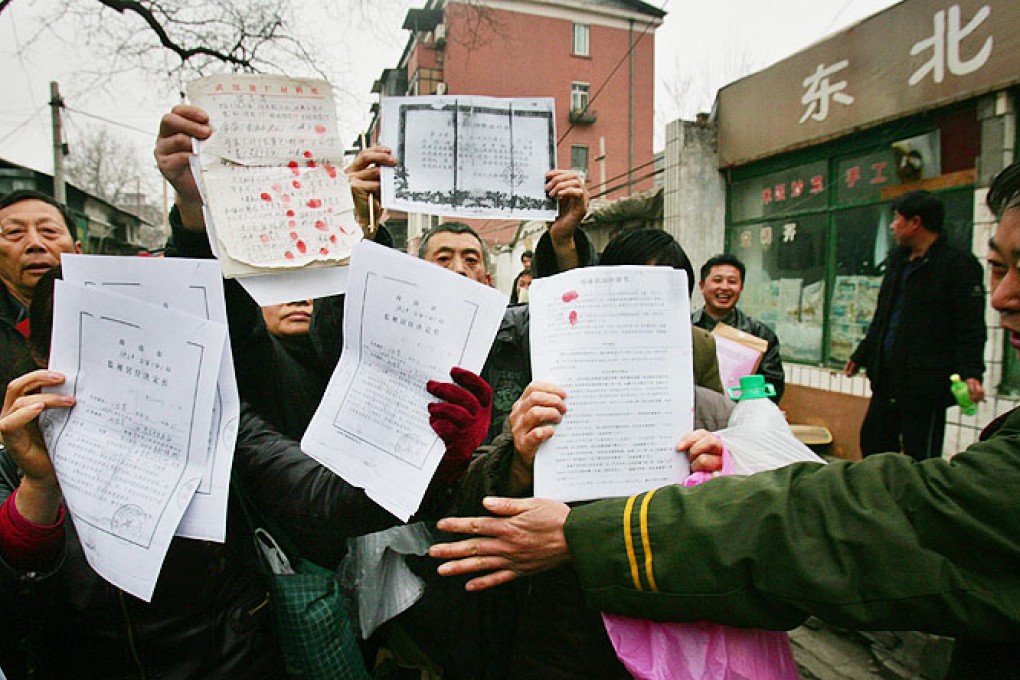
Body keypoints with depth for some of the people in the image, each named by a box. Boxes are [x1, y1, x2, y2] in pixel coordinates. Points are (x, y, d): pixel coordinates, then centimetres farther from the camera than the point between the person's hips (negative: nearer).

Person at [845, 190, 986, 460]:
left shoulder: (958, 264, -9)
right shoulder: (897, 261, 15)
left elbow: (971, 329, -13)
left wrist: (971, 372, -25)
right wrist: (861, 356, 25)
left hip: (926, 385, -8)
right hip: (887, 379, 8)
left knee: (921, 459, -1)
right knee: (872, 442, 16)